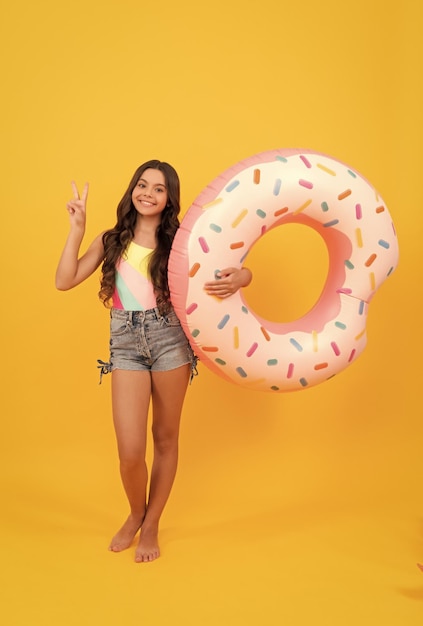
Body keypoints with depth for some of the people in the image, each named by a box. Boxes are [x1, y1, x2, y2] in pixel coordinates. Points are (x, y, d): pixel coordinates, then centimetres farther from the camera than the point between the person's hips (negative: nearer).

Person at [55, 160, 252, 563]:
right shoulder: (111, 241, 9)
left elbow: (240, 271, -1)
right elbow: (64, 281, 0)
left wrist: (238, 278, -25)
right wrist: (77, 228, -2)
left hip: (170, 339, 0)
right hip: (125, 343, 1)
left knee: (165, 438, 10)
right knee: (130, 450, -5)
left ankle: (151, 525, 32)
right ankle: (135, 514, 29)